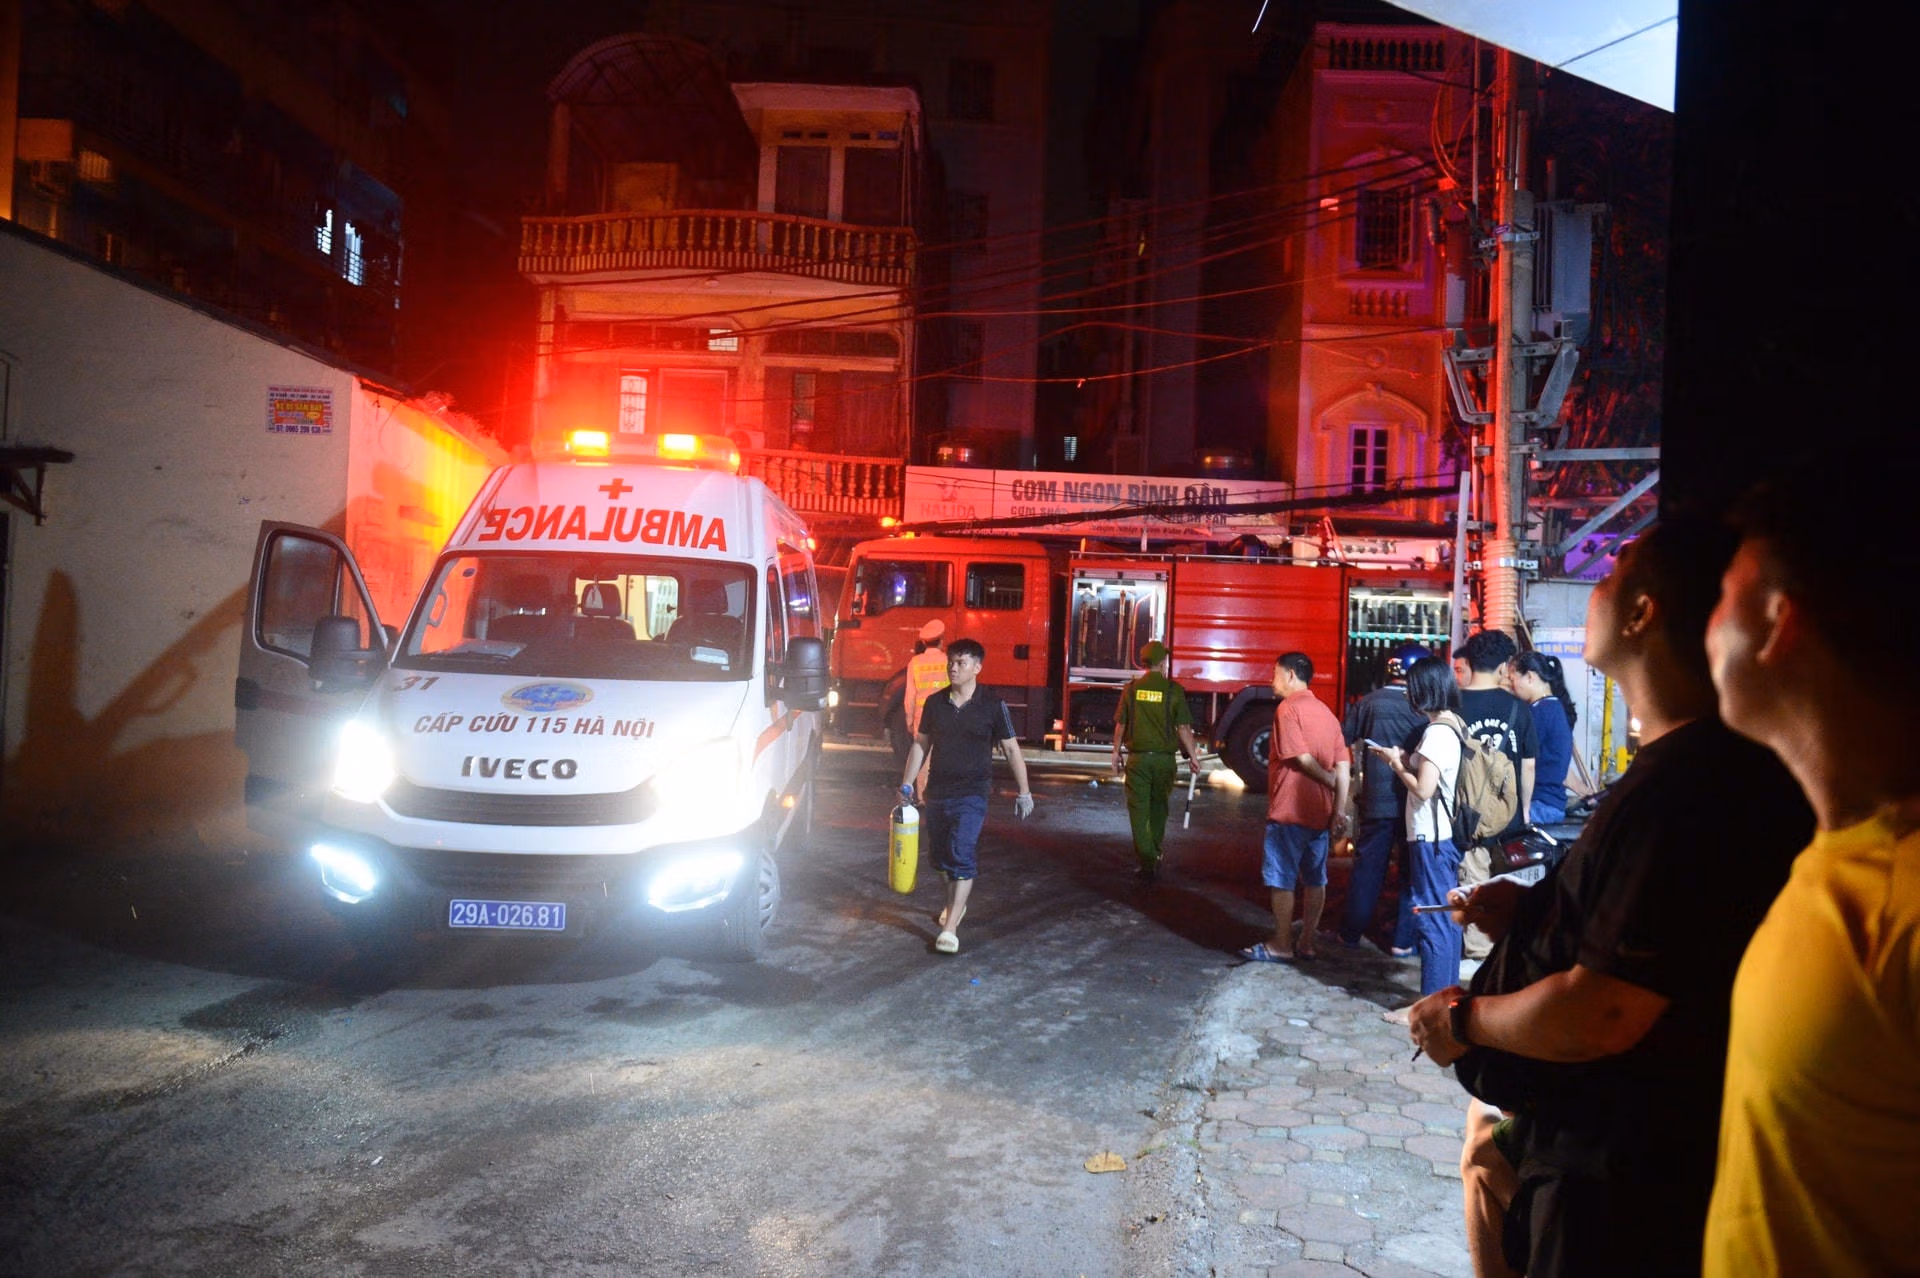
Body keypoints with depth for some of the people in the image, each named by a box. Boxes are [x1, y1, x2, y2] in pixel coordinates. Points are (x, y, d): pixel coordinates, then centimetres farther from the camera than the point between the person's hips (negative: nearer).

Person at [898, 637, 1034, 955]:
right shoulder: (935, 703, 4)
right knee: (940, 854, 15)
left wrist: (1024, 792, -1)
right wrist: (907, 783, 8)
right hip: (937, 791, 5)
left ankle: (950, 928, -13)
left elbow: (1011, 749, -1)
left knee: (962, 855, -14)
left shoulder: (993, 706, -6)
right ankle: (956, 902, 41)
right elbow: (920, 744, 13)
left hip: (972, 794, -4)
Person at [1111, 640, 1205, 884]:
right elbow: (1183, 728, -7)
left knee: (1138, 809, 4)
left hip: (1138, 758, 0)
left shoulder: (1131, 689, -2)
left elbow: (1120, 725, 3)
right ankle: (1156, 850, 34)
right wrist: (1193, 756, 3)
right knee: (1159, 804, 21)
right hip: (1164, 758, 1)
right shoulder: (1174, 690, -6)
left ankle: (1147, 861, -1)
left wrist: (1116, 752, 16)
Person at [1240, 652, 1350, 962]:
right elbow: (1342, 766, 4)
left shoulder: (1287, 708, -11)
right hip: (1321, 812, 8)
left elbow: (1302, 758, -17)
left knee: (1280, 879, 1)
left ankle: (1281, 946, 5)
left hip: (1289, 811, -8)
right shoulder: (1326, 712, 12)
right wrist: (1340, 807, -2)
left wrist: (1332, 782, -3)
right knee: (1314, 879, 11)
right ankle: (1307, 943, 17)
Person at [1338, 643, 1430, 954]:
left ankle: (1351, 933, 19)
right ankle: (1404, 940, 12)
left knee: (1367, 867, 12)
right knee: (1412, 871, 9)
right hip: (1414, 802, -2)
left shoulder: (1368, 703, -3)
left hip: (1377, 800, 2)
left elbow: (1343, 740, 5)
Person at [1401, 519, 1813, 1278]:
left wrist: (1462, 1019, -14)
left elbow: (1600, 1014, -30)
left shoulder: (1685, 785, -27)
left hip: (1621, 1188, -9)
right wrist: (1530, 911, 7)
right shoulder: (1703, 767, 7)